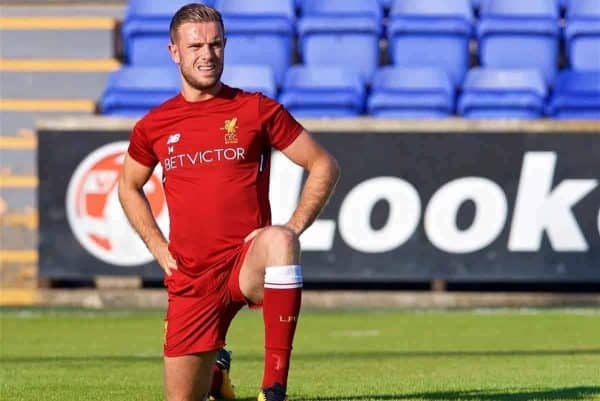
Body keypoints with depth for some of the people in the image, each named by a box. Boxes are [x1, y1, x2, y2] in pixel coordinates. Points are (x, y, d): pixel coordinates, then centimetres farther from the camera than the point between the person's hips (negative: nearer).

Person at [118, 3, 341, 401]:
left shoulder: (256, 110, 0)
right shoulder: (154, 126, 7)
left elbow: (324, 166, 4)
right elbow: (129, 187, 25)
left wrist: (293, 228, -8)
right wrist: (157, 246, 11)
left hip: (247, 262, -3)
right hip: (190, 277, 3)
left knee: (279, 242, -40)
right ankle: (215, 365, 45)